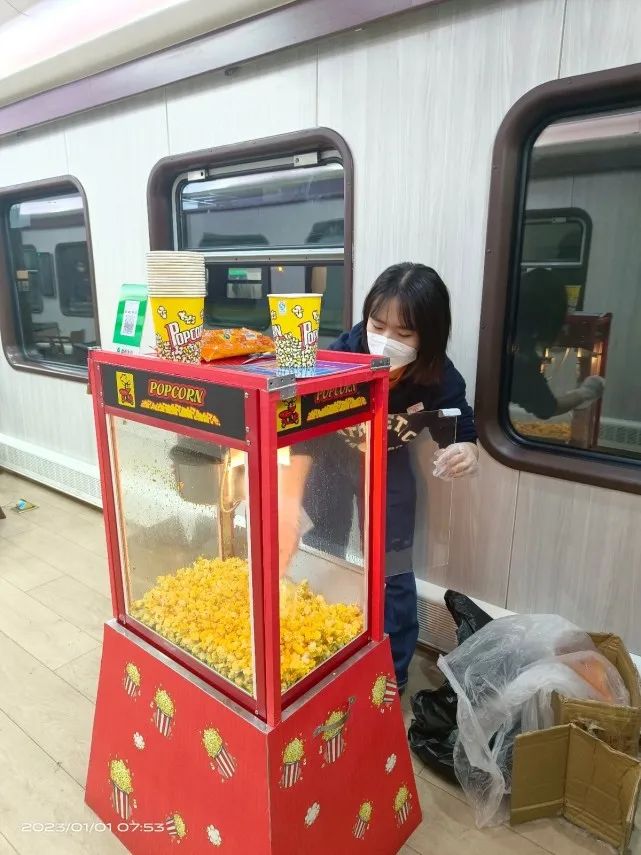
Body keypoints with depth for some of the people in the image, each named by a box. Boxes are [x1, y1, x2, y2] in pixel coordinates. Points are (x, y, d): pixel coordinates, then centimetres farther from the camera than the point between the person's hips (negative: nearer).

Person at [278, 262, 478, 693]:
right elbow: (304, 432, -36)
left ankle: (393, 677, 26)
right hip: (332, 460, 0)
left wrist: (466, 452, -35)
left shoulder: (439, 379, -28)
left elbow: (461, 431, -11)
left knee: (392, 573, 2)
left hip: (389, 468, 1)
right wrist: (289, 506, -47)